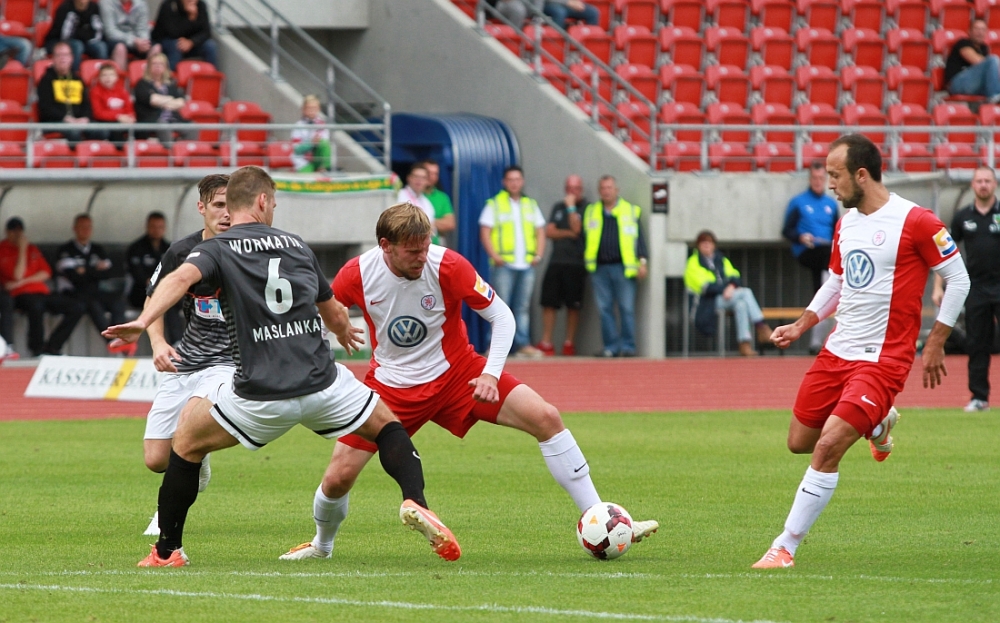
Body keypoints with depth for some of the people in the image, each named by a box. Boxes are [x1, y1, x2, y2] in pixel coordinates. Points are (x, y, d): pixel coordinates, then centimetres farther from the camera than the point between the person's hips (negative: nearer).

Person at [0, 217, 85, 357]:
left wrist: (22, 282, -6)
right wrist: (22, 249, -11)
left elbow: (46, 273, 10)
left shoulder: (32, 249, 19)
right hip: (20, 294, -7)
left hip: (42, 292, 7)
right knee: (36, 306, -42)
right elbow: (17, 275, -12)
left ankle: (52, 346, -8)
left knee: (77, 308, -10)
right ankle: (37, 349, -25)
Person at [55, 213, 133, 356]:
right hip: (73, 293, -5)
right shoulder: (65, 251, 6)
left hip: (96, 291, 5)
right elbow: (72, 276, -9)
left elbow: (107, 274, 7)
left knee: (118, 298, -27)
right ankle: (112, 341, -48)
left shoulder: (98, 250, 21)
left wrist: (85, 272, -5)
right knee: (93, 303, -37)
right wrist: (96, 270, -3)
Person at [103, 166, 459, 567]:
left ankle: (167, 551, 18)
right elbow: (335, 315, 25)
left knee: (186, 442, 20)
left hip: (261, 396, -2)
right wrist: (345, 333, 49)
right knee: (386, 426, 24)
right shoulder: (296, 245, 15)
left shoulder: (216, 249, 3)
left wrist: (142, 322, -34)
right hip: (322, 383, 2)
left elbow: (182, 278, -21)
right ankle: (414, 501, -3)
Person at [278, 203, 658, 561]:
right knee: (339, 476, -9)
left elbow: (501, 316, -11)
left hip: (455, 372, 0)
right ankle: (321, 545, 26)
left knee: (545, 418, -18)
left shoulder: (448, 266, -21)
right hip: (392, 386, 0)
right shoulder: (356, 276, -17)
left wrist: (491, 375, -22)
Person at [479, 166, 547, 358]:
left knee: (523, 307, 5)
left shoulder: (531, 205, 17)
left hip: (527, 264, 4)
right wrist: (494, 255, -14)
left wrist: (539, 254, 3)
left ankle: (523, 344, 6)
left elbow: (540, 232, 18)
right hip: (504, 264, -4)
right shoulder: (494, 204, 4)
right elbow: (485, 233, -2)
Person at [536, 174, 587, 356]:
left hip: (576, 264, -4)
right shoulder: (558, 208, 15)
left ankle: (569, 343, 9)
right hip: (556, 261, 4)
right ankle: (546, 343, -2)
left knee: (573, 305, 2)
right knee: (549, 302, -2)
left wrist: (571, 206, -10)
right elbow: (549, 232, 6)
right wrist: (568, 233, -7)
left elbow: (577, 228, -13)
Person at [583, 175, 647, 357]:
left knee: (626, 308, -4)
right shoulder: (591, 212, 14)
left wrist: (642, 261, -4)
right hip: (600, 268, 3)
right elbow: (585, 238, 16)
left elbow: (638, 238, 6)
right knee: (605, 308, 1)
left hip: (623, 267, -3)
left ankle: (628, 346, 0)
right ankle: (611, 347, 5)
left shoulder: (631, 211, 8)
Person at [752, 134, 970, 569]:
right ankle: (877, 425, 39)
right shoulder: (846, 224, 10)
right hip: (836, 352, 8)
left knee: (827, 448, -18)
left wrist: (935, 344, -9)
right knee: (799, 442, 12)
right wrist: (800, 326, 12)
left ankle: (785, 548, -10)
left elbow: (958, 280, -7)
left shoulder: (915, 222, -13)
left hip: (881, 359, -8)